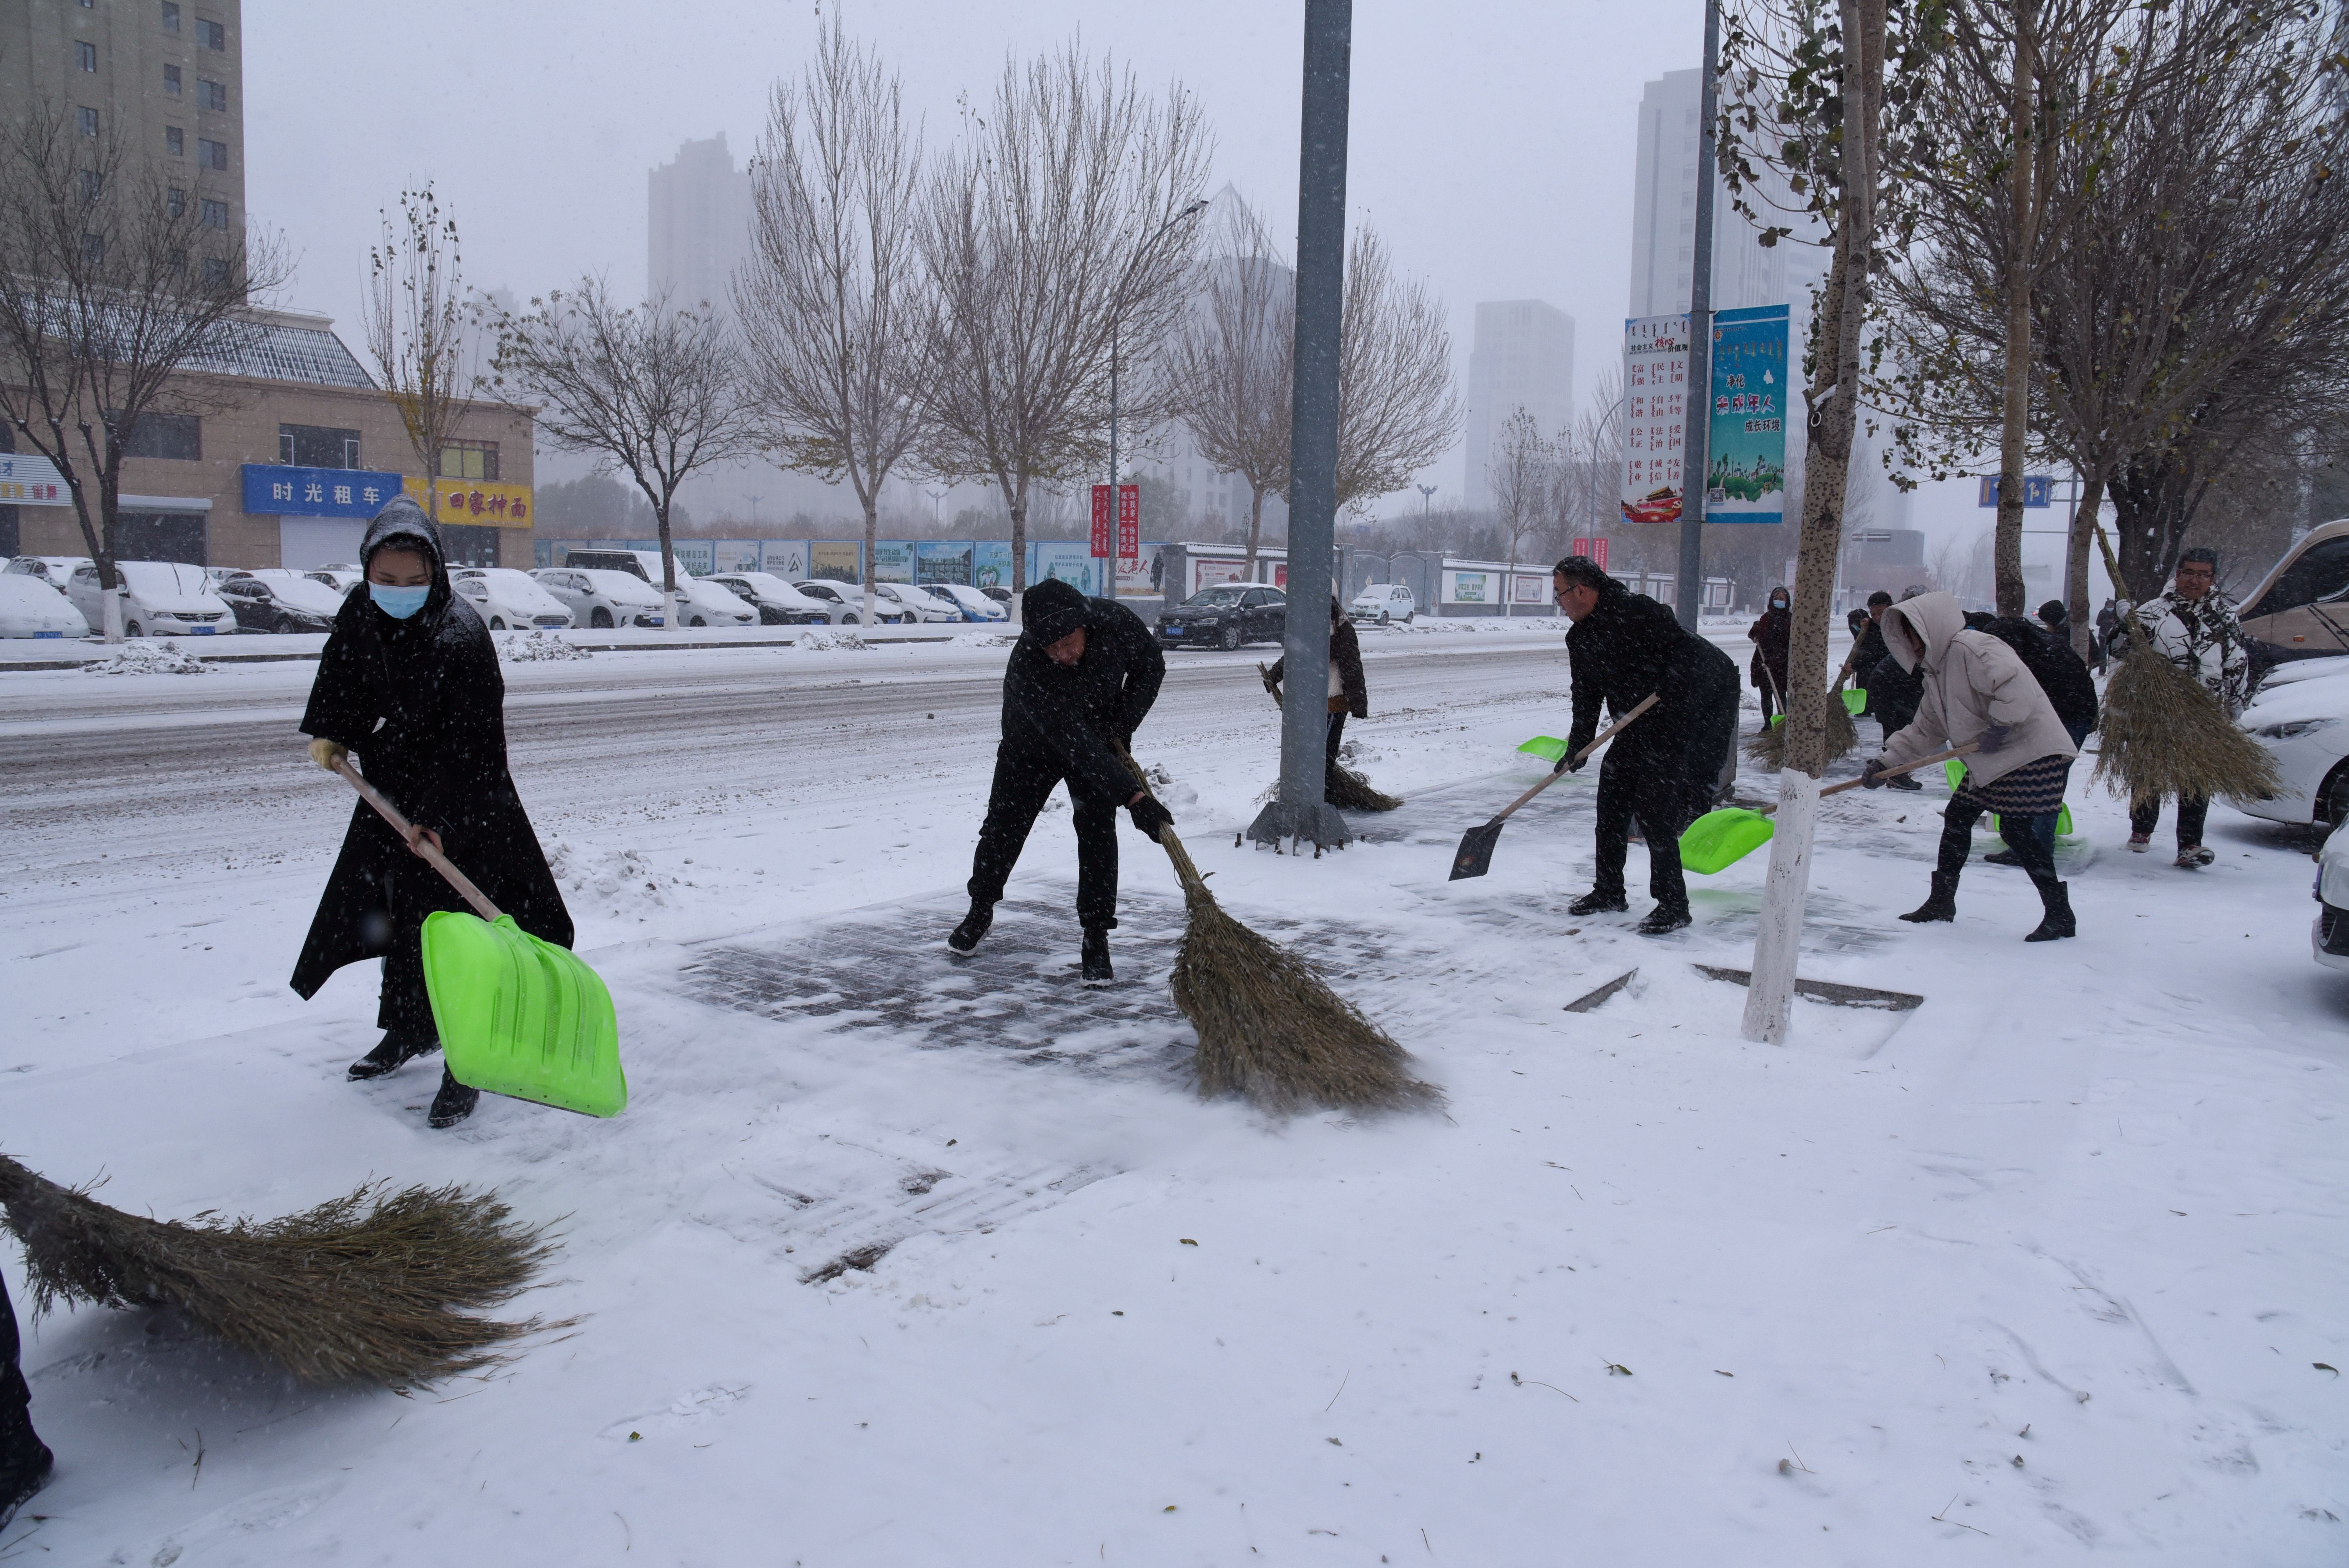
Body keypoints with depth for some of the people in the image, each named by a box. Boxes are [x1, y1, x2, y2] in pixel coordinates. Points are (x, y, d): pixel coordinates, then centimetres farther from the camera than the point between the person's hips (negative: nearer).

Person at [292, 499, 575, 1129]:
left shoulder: (461, 636, -26)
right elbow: (341, 678, 16)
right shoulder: (359, 615, -6)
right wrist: (330, 733, 2)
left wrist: (439, 818, -30)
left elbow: (470, 745, -26)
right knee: (397, 912, 20)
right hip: (391, 793, 7)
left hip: (458, 809, -7)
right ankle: (409, 1030, 40)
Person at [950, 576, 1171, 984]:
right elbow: (1074, 744, -43)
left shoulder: (1117, 622, -31)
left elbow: (1151, 667, -8)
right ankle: (981, 908, 37)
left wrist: (1120, 729, -15)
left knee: (1098, 831, -11)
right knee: (1003, 827, 10)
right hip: (1031, 745, -1)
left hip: (1101, 737, 1)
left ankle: (1096, 939, -2)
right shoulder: (1026, 669, -41)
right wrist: (1134, 797, -48)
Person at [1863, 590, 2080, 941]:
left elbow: (2013, 682, -31)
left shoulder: (1969, 648, -16)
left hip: (2032, 751, -10)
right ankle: (1942, 902, 23)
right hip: (1990, 761, 10)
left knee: (2015, 828, -12)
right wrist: (1886, 763, 10)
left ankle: (2060, 915, -4)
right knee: (1957, 818, 11)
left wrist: (2001, 725, -29)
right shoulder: (1937, 671, 16)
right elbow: (1925, 730, 18)